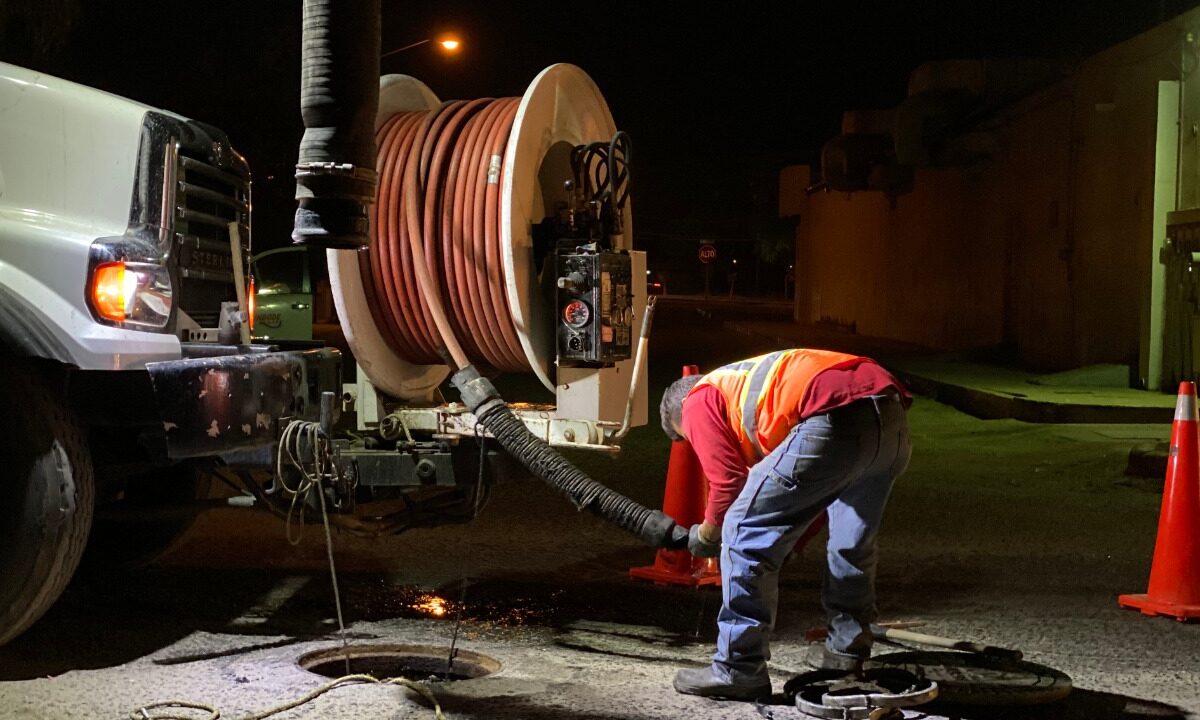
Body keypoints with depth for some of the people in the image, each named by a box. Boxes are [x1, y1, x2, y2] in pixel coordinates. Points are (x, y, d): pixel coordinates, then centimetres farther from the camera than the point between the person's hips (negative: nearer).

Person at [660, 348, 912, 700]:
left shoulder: (698, 403, 17)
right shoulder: (746, 383, 40)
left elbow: (729, 483, 8)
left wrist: (705, 536, 26)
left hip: (838, 420, -8)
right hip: (893, 418, 9)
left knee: (745, 532, 4)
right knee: (854, 538, 31)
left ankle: (738, 670, 6)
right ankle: (846, 647, 43)